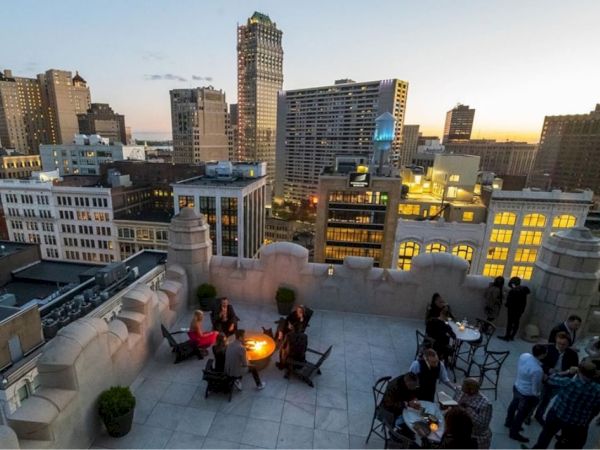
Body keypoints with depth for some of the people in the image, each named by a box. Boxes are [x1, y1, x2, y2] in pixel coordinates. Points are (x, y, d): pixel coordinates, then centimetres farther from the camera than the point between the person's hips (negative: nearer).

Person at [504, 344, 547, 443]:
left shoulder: (524, 356, -15)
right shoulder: (537, 370, -35)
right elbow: (535, 388, -23)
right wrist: (537, 396, -2)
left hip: (517, 387, 7)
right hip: (527, 394, -7)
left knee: (514, 405, 31)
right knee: (522, 413, 17)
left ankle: (509, 422, 56)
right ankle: (514, 433, 39)